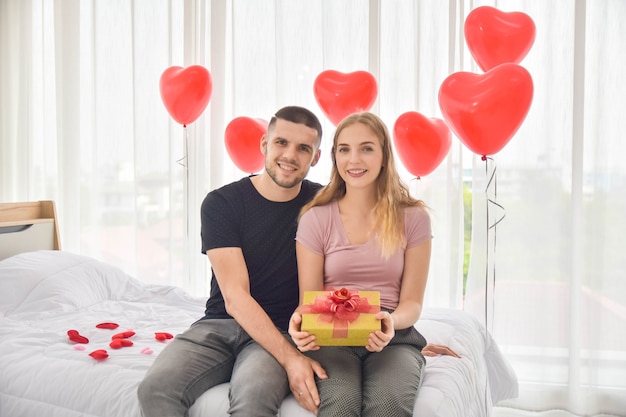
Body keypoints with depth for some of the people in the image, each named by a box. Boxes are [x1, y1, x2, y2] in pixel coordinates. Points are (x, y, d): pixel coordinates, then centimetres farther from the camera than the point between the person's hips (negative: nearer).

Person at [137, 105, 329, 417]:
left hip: (282, 332, -1)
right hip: (219, 325, 2)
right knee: (155, 387, -24)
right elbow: (234, 297, -11)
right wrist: (289, 357, -23)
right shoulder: (221, 203, -3)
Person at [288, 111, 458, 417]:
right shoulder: (315, 219, 4)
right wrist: (301, 322, -20)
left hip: (394, 338, 1)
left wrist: (391, 322, -19)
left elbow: (412, 302, 4)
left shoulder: (413, 218, 5)